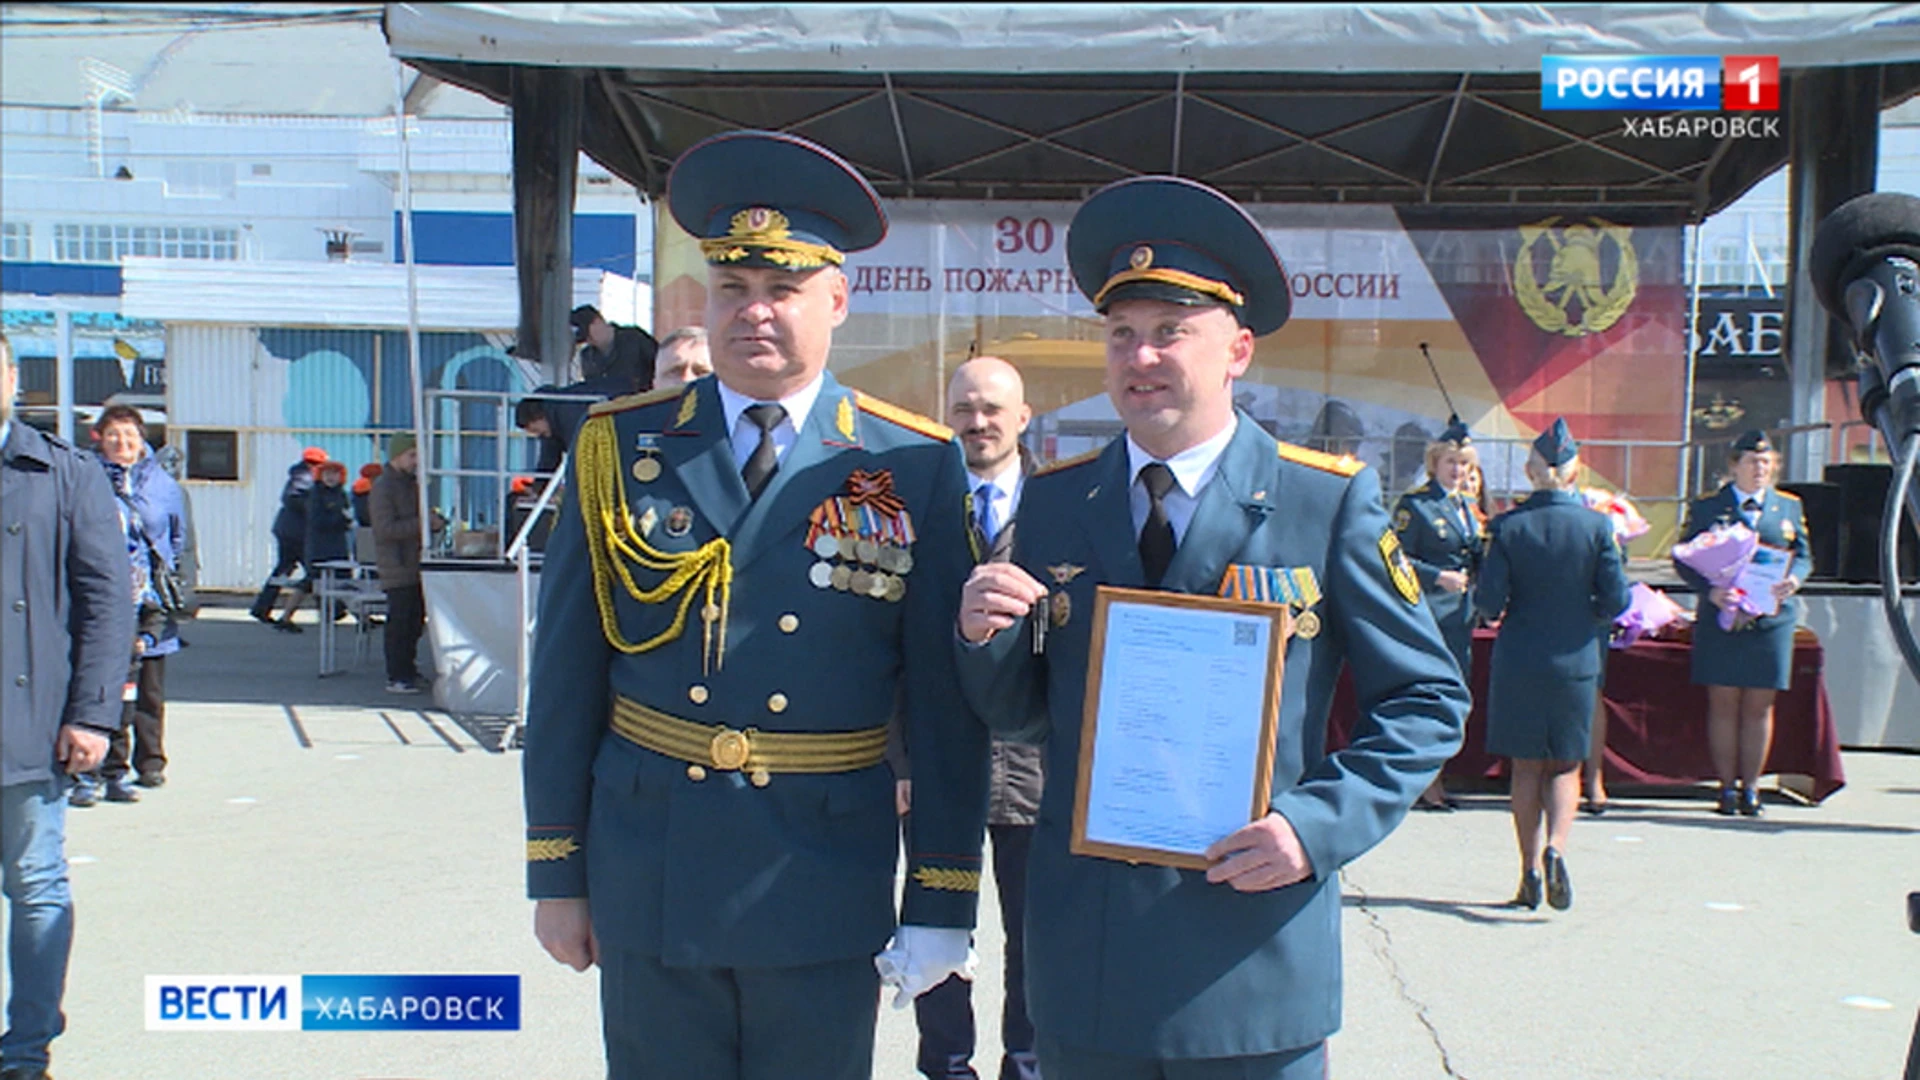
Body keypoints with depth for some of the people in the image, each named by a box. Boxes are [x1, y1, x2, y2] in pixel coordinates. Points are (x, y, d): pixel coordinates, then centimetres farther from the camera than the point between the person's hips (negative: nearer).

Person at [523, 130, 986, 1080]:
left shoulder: (916, 469, -3)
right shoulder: (619, 448, 2)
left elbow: (946, 706, -3)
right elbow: (566, 678, 3)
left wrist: (943, 900, -4)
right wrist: (556, 871, 4)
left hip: (827, 895, -1)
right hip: (647, 886, 2)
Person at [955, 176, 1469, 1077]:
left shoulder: (1332, 501, -5)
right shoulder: (1053, 502, 4)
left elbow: (1428, 701, -2)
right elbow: (1020, 713, 8)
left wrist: (1320, 825, -15)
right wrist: (985, 636, -13)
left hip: (1255, 964, -2)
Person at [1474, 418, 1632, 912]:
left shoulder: (1509, 525, -9)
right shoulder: (1596, 525, -8)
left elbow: (1489, 601, -10)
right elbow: (1616, 599, -7)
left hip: (1518, 662, 0)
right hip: (1575, 662, 0)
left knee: (1527, 767, 11)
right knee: (1566, 765, 12)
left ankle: (1530, 870, 12)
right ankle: (1556, 848, -10)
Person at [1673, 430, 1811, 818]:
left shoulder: (1790, 507, 12)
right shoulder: (1705, 507, 4)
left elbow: (1804, 555, 14)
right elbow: (1684, 558, 1)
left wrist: (1793, 579, -9)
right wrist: (1709, 590, -16)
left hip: (1772, 620, 2)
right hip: (1721, 619, -2)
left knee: (1759, 707, 5)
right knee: (1723, 705, 0)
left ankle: (1750, 789, 14)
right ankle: (1727, 787, 10)